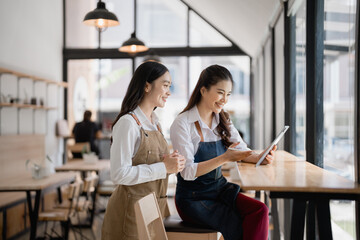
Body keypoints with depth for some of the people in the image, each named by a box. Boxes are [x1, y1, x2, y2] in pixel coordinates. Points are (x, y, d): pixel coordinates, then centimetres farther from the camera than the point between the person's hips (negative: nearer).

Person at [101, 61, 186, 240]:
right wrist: (164, 167, -21)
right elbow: (119, 174, -23)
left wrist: (171, 162, -1)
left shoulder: (154, 122, 12)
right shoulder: (128, 123, -16)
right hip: (132, 211, -8)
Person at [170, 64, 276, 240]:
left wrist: (260, 158, -17)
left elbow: (242, 151, 6)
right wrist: (225, 158, -29)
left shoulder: (223, 121, 10)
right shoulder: (182, 124, -13)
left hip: (219, 189, 6)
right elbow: (187, 172, -19)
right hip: (193, 199, -6)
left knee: (260, 211, -20)